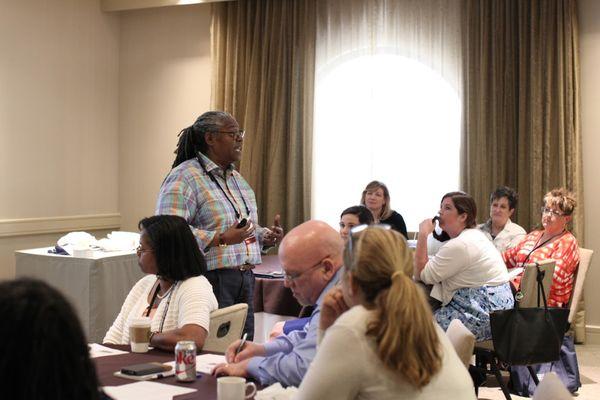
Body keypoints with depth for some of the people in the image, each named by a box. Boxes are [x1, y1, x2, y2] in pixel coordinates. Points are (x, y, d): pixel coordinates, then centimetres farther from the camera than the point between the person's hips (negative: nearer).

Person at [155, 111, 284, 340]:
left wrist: (266, 236, 9)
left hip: (244, 278, 8)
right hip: (211, 279, -8)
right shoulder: (184, 177, -9)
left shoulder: (236, 177, 20)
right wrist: (221, 239, -24)